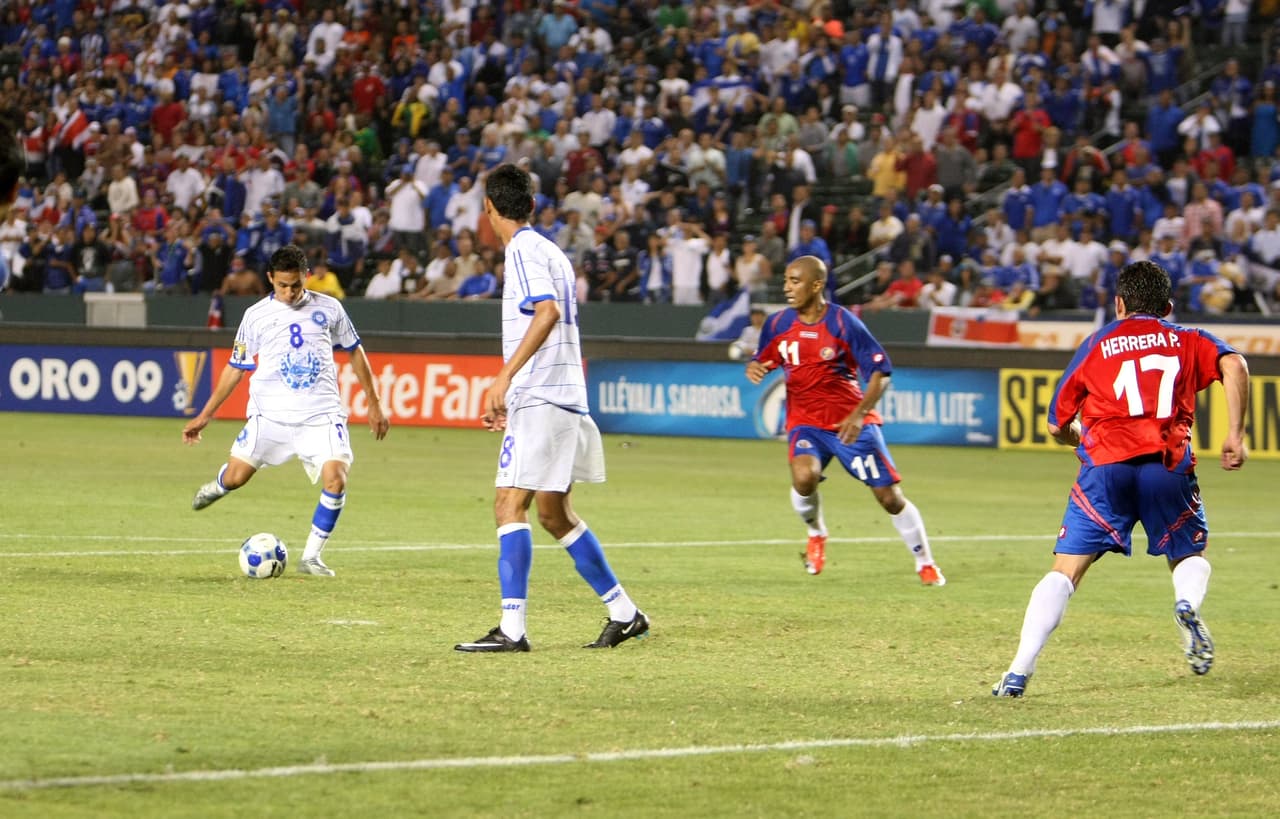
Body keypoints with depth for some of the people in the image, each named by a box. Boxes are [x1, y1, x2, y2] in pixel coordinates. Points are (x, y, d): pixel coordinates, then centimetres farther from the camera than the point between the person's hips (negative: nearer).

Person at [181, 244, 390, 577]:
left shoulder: (328, 308, 5)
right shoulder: (256, 316, 4)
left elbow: (355, 352, 16)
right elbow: (235, 368, 11)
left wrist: (374, 405, 15)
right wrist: (204, 416, 10)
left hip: (322, 415, 0)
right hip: (270, 413, 0)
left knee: (336, 480, -19)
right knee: (236, 477, -6)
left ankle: (311, 556, -3)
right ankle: (218, 487, 34)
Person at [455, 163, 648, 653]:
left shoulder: (523, 250, -9)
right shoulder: (551, 252, 19)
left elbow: (548, 312, -25)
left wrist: (506, 375, -30)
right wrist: (507, 394, 31)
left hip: (540, 400, -10)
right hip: (563, 396, 10)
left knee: (510, 505, -12)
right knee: (554, 513, 17)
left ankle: (512, 629, -19)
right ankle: (624, 613, 22)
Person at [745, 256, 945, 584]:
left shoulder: (843, 323, -13)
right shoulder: (778, 324, -1)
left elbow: (880, 372, -11)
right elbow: (762, 361, 14)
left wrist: (859, 414, -24)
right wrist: (754, 368, -12)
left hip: (850, 423, -2)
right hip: (805, 420, 2)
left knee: (890, 496, -2)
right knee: (804, 477, -28)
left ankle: (925, 563, 18)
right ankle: (816, 534, 4)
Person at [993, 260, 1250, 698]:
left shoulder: (1096, 345, 23)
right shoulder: (1188, 341, 22)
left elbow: (1058, 425, 25)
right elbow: (1234, 365, 0)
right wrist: (1235, 436, 0)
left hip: (1106, 464, 0)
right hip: (1169, 464, 0)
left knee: (1065, 571, 0)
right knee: (1189, 557, 22)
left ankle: (1019, 672, -14)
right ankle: (1188, 602, -13)